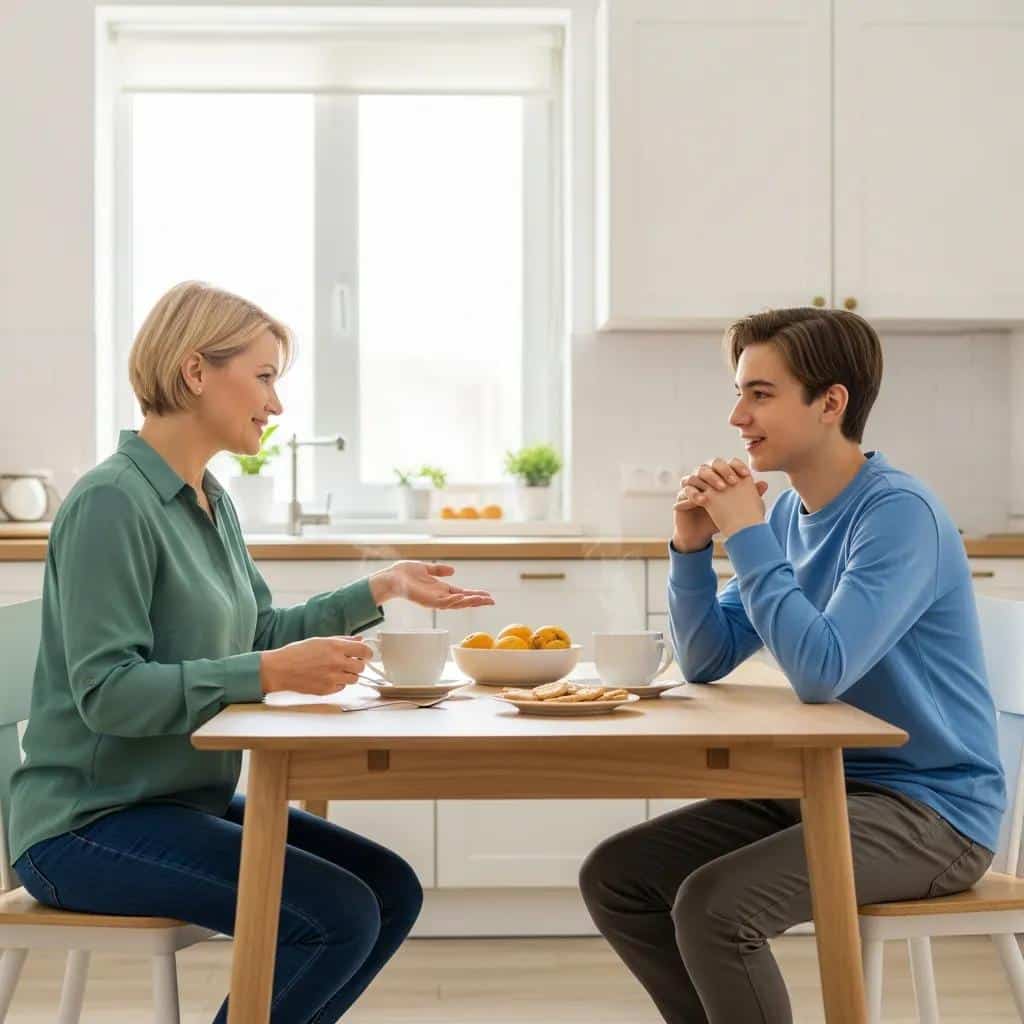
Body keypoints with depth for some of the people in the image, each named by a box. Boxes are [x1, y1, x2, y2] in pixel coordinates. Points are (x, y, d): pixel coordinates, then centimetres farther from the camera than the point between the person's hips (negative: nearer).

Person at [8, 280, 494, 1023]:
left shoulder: (211, 502, 9)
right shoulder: (111, 503, -18)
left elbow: (260, 633, 17)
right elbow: (107, 692, -24)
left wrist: (379, 591, 8)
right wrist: (272, 673, -29)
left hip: (190, 801, 9)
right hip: (92, 823, -9)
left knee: (392, 891, 4)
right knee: (338, 916, -20)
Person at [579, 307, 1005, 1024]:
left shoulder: (899, 511, -18)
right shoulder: (789, 514, 7)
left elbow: (821, 672, -29)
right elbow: (707, 661, 9)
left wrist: (745, 535, -21)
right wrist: (692, 547, -6)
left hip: (931, 808, -8)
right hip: (829, 785, 8)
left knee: (712, 905, -28)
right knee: (614, 878, 2)